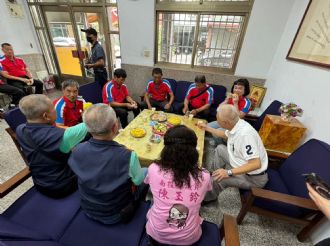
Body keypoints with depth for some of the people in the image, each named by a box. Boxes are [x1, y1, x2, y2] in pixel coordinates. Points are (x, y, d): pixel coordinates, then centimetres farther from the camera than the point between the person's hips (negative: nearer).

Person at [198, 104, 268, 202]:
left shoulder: (245, 134, -36)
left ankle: (207, 198, 9)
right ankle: (212, 173, 27)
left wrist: (229, 173, -36)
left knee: (217, 178, -23)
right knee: (220, 149, 16)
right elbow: (226, 135, 15)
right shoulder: (234, 124, -9)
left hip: (254, 177, -9)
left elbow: (256, 164, -36)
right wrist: (207, 128, 21)